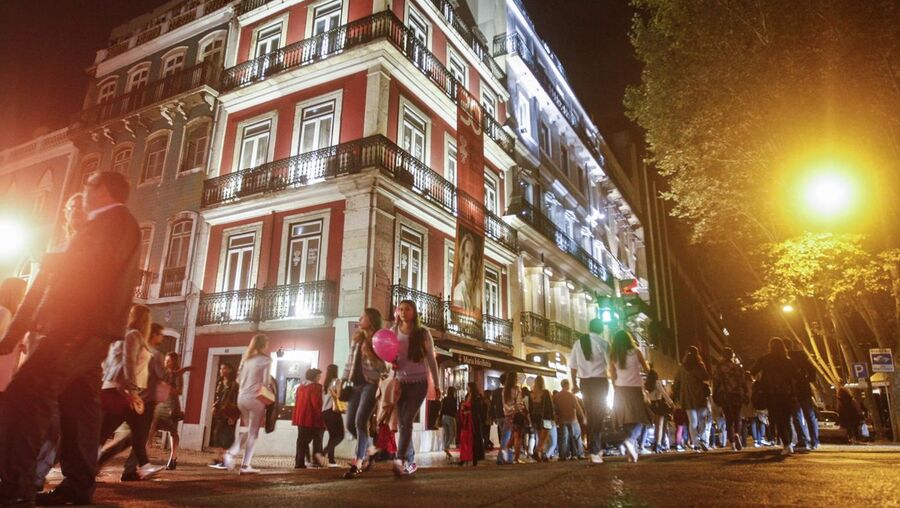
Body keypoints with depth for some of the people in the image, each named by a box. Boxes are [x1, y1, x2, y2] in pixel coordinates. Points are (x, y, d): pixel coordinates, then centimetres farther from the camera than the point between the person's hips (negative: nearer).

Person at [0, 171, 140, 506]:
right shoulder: (120, 225, 28)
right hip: (93, 326, 10)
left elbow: (90, 265, -15)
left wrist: (51, 261, 0)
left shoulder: (113, 219, -3)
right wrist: (57, 264, 19)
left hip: (83, 323, -10)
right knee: (79, 402, 5)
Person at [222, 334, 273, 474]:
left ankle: (230, 453, 4)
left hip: (242, 397, 6)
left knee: (249, 431, 20)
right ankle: (245, 465, 2)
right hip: (255, 398, -6)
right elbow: (265, 382, -9)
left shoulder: (246, 359, 12)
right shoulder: (265, 360, -6)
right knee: (253, 433, 2)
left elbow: (238, 379, 13)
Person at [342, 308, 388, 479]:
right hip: (355, 385, 7)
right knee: (350, 424, 6)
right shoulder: (356, 338, 14)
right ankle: (367, 453, 27)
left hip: (371, 384, -7)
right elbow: (350, 361, 19)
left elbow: (382, 368, -9)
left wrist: (369, 355, -23)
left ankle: (357, 464, -14)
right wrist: (343, 380, 12)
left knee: (360, 422, -17)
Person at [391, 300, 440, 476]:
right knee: (403, 422, 2)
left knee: (407, 420, -16)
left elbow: (431, 360, 2)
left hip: (419, 382, -3)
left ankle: (399, 460, -21)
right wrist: (391, 361, -12)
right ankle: (410, 462, 12)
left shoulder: (423, 333, -5)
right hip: (400, 382, 4)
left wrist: (436, 384, 4)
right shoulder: (393, 332, 3)